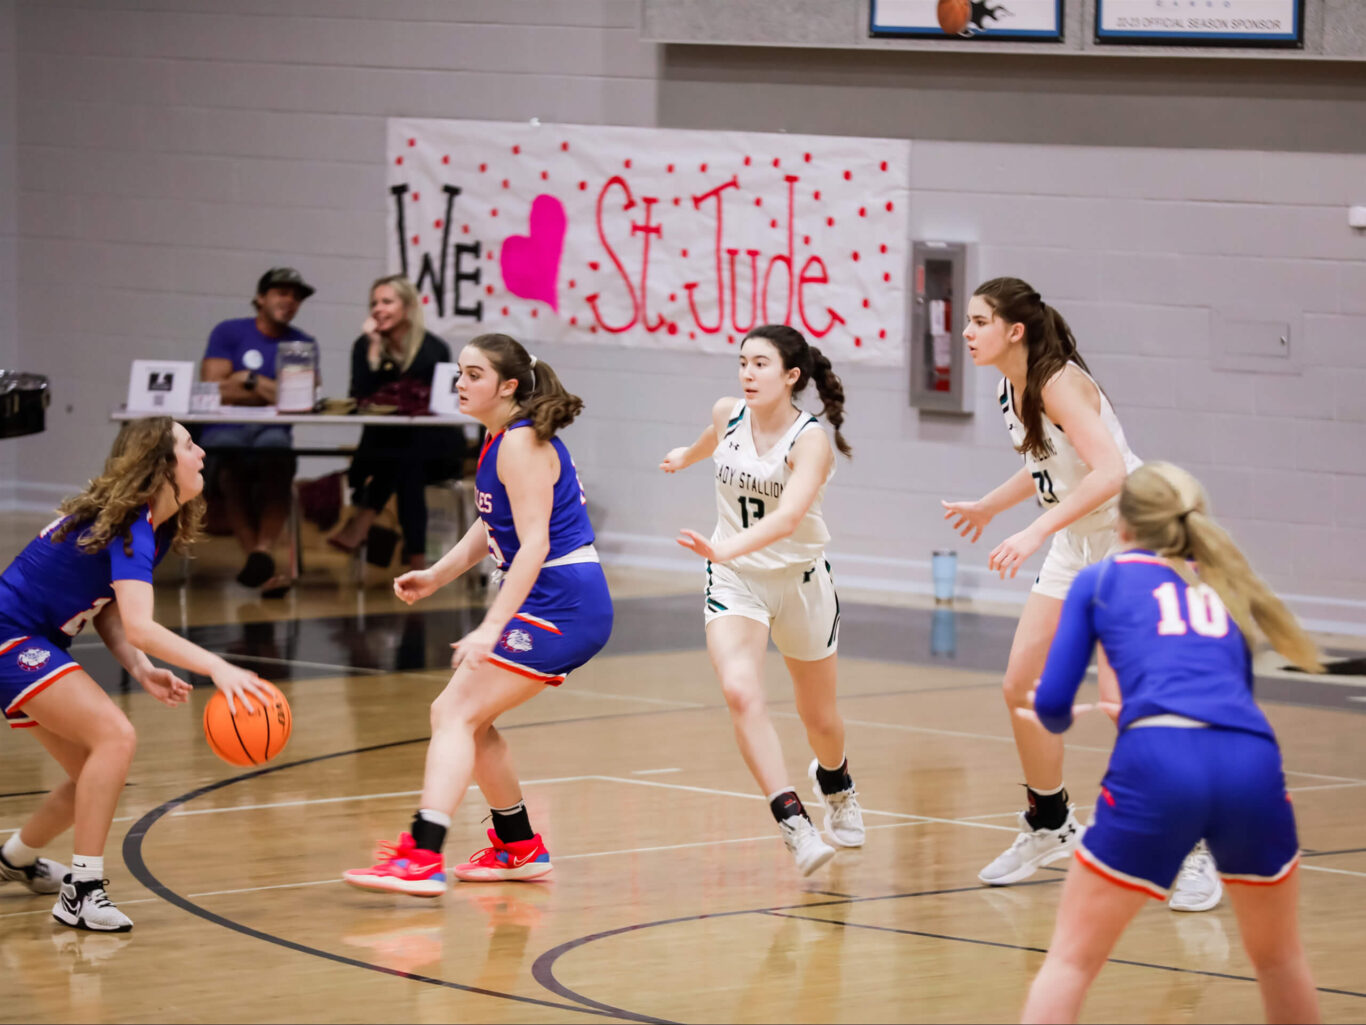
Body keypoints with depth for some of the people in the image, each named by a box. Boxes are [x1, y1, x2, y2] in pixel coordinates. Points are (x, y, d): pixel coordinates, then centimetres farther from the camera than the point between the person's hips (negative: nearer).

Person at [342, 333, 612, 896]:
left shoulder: (522, 443, -15)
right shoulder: (503, 439, 14)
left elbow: (534, 544, -22)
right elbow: (494, 526, 25)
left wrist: (491, 628, -27)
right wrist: (438, 574, 13)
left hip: (558, 605, -10)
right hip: (555, 604, 10)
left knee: (456, 713, -15)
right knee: (467, 717, 18)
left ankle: (422, 858, -26)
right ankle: (520, 849, 29)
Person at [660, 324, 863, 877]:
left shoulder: (811, 440, -23)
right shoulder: (728, 413, -7)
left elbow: (787, 518, -39)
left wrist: (726, 548, -54)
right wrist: (686, 455, 42)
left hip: (800, 579, -2)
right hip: (734, 580, 2)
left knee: (819, 716, 16)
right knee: (740, 691, -25)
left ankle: (835, 783, 51)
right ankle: (794, 825, -29)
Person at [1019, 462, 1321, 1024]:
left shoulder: (1100, 579, 20)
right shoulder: (1223, 583, 30)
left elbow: (1052, 704, 15)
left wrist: (1057, 719, 39)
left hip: (1158, 766, -3)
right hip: (1253, 763, 3)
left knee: (1070, 959, 6)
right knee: (1279, 957, 25)